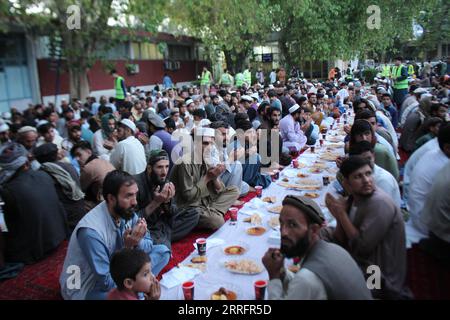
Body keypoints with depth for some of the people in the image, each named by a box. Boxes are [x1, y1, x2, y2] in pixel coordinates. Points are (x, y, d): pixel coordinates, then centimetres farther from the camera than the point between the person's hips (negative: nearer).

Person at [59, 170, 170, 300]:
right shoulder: (91, 231, -31)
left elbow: (148, 244, -2)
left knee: (162, 251, -4)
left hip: (113, 271, 7)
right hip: (85, 288, -7)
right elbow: (107, 283, -26)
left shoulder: (126, 212, -11)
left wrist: (137, 242, -23)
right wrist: (128, 248, -30)